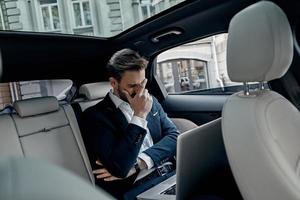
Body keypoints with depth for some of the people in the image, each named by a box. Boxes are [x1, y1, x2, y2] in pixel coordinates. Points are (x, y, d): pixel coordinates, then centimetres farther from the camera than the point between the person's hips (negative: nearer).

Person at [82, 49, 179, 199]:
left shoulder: (151, 102, 13)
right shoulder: (96, 115, -5)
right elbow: (119, 169, -15)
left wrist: (139, 163, -12)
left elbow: (174, 136, 2)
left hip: (173, 171, 6)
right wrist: (139, 116, -16)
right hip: (140, 186, -5)